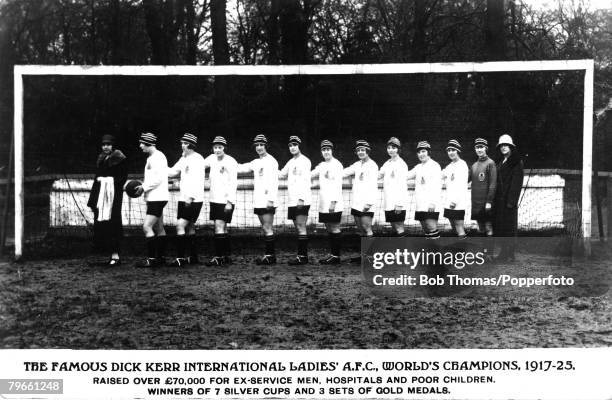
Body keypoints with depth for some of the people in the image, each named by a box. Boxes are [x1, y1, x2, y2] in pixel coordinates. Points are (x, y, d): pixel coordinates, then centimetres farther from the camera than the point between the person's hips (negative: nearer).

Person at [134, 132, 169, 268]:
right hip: (154, 198, 11)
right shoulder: (152, 157, 19)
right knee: (158, 228, 12)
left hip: (157, 198, -11)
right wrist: (143, 186, 8)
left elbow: (158, 179, -21)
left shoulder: (157, 157, -13)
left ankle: (151, 258, -14)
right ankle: (161, 257, 17)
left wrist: (144, 187, -14)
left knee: (147, 227, -14)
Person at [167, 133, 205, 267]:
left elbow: (197, 180, -19)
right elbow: (172, 172, 17)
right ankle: (193, 257, 19)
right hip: (184, 198, 9)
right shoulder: (183, 158, 16)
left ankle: (180, 258, -16)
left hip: (193, 200, -9)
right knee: (189, 228, 12)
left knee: (180, 225, -16)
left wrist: (190, 197, -26)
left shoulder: (197, 159, -11)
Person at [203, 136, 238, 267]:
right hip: (214, 199, 7)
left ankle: (219, 257, -11)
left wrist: (229, 201, -18)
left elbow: (233, 182, -13)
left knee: (219, 227, -12)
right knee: (223, 228, 11)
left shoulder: (230, 162, -10)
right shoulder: (212, 158, 10)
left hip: (225, 201, -7)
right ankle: (226, 256, 17)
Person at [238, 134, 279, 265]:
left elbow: (274, 181, -15)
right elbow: (241, 168, 26)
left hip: (267, 201, -8)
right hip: (259, 201, 8)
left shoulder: (271, 161, -8)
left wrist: (271, 199, -21)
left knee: (267, 228, -8)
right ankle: (268, 254, 15)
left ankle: (270, 256, -6)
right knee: (266, 228, 10)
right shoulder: (256, 162, 18)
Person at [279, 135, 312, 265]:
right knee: (298, 227, 7)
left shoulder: (304, 161, -5)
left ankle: (303, 256, -10)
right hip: (292, 201, 8)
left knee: (301, 227, -10)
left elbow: (306, 181, -13)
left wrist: (301, 198, -20)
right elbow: (280, 175, 28)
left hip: (301, 201, -8)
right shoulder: (290, 162, 19)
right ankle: (301, 254, 10)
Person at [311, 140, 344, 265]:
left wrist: (333, 202, -19)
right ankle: (332, 254, 18)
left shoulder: (336, 164, -8)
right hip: (323, 204, 8)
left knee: (334, 229, -4)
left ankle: (336, 256, -1)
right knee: (329, 229, 11)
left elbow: (337, 184, -14)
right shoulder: (322, 165, 15)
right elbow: (310, 175, 23)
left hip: (333, 204, -8)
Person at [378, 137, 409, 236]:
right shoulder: (387, 163, 16)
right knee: (393, 226, 9)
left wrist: (399, 204, -17)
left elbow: (402, 185, -13)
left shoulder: (401, 164, -8)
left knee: (399, 228, -7)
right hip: (389, 203, 7)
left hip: (398, 203, -7)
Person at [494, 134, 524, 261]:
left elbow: (517, 182, -12)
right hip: (499, 200, 8)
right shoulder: (501, 163, 18)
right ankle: (503, 252, 13)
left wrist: (512, 200, -19)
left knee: (509, 227, -5)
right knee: (499, 226, 7)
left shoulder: (516, 162, -5)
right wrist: (494, 200, 11)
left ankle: (510, 254, -1)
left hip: (509, 199, -8)